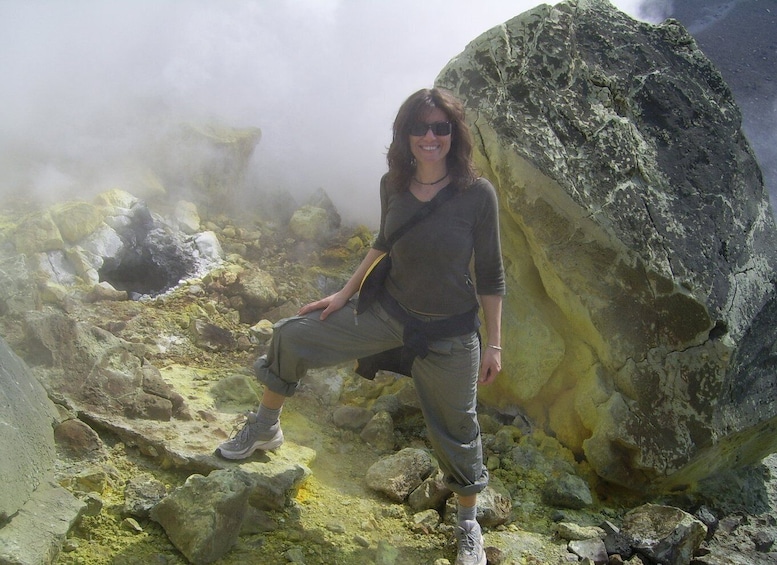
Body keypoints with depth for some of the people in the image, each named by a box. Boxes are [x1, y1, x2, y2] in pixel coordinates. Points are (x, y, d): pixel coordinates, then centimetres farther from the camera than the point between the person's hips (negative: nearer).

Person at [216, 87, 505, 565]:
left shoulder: (477, 194, -18)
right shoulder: (393, 185, -6)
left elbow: (490, 275, -10)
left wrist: (493, 343, -8)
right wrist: (344, 294, 11)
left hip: (449, 333, -4)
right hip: (386, 310, 4)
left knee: (456, 430, 10)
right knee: (292, 337, 2)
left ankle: (469, 524, 36)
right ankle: (266, 429, 28)